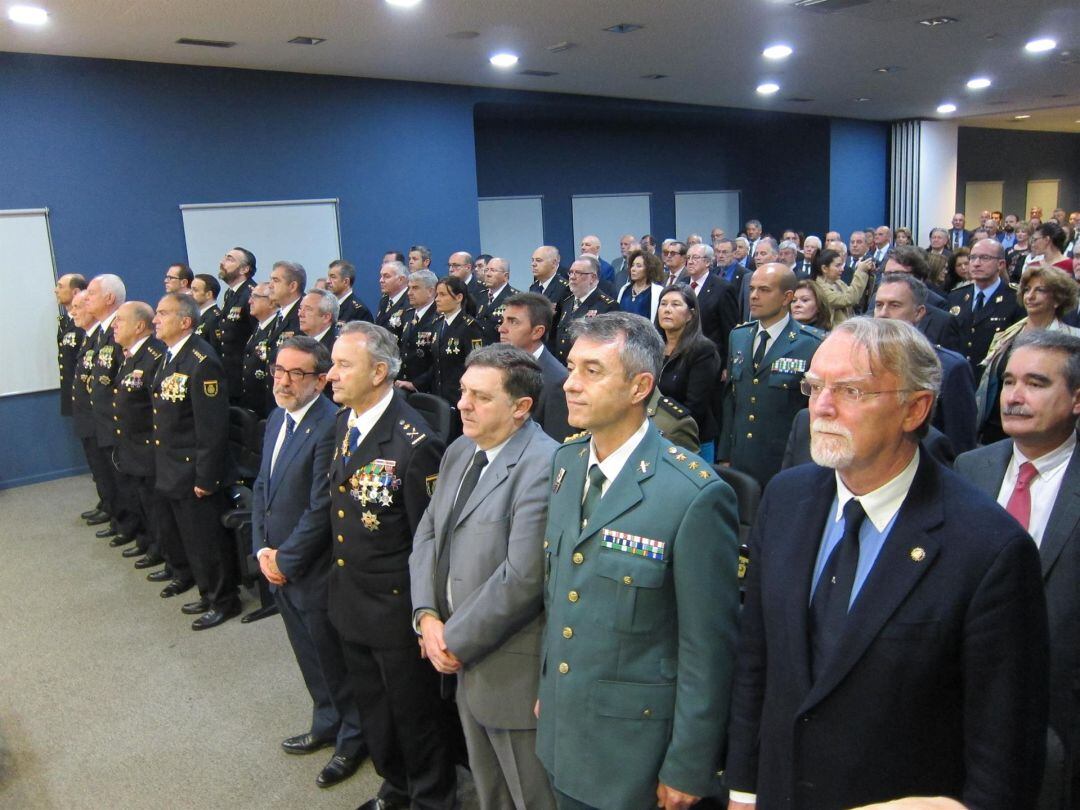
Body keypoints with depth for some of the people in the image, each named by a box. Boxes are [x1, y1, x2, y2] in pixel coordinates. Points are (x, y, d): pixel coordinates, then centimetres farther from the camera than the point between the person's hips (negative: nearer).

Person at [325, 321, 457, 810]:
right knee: (371, 706, 24)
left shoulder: (412, 442, -24)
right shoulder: (343, 423, 2)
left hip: (395, 606, -8)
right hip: (350, 599, 8)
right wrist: (341, 584, 12)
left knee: (414, 712, 13)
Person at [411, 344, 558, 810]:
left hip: (514, 671, -8)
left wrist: (456, 641, -17)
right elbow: (427, 534, 10)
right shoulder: (459, 453, 6)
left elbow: (523, 577, -28)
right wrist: (426, 616, -5)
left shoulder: (543, 466, -24)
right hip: (463, 663, 8)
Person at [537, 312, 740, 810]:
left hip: (635, 753, -6)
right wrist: (545, 688, 14)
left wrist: (688, 770, -11)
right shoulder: (565, 464, -1)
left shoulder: (695, 496, -24)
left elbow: (707, 650, -17)